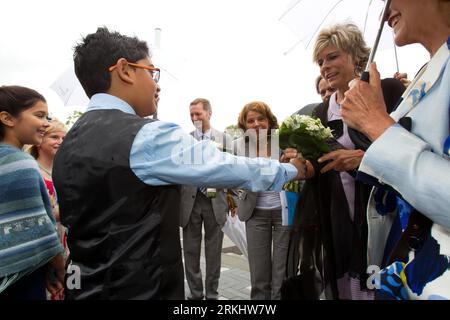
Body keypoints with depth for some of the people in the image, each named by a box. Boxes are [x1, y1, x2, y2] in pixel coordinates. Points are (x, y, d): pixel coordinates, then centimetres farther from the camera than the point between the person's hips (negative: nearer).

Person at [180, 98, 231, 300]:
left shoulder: (224, 138, 3)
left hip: (215, 201, -1)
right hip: (190, 200, 1)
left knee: (214, 252, 10)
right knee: (191, 251, 10)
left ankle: (212, 294, 27)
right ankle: (195, 293, 27)